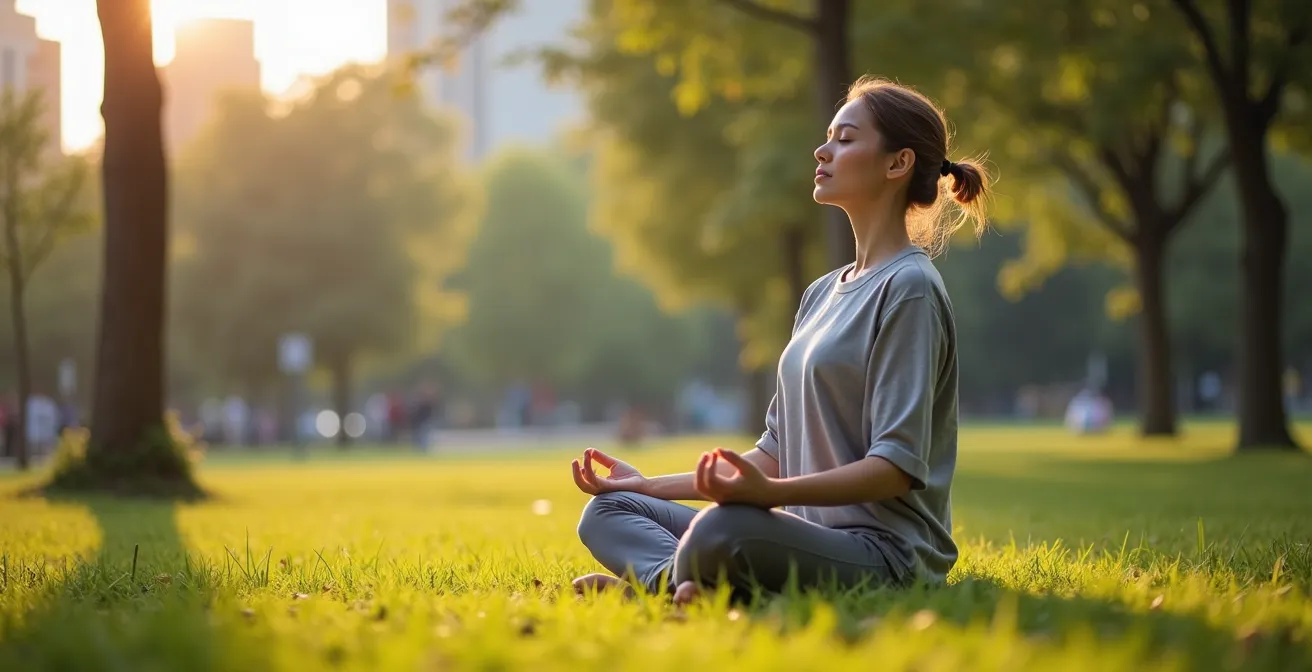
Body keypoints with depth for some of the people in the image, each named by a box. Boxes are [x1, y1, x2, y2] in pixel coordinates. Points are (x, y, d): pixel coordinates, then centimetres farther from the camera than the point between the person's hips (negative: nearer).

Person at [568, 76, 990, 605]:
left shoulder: (909, 288, -8)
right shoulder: (822, 294, 21)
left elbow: (897, 466, -17)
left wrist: (769, 493, -31)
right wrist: (649, 485, 17)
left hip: (884, 552, -10)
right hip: (811, 535, 10)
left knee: (722, 529, -39)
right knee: (606, 511, 6)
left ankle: (659, 579, -12)